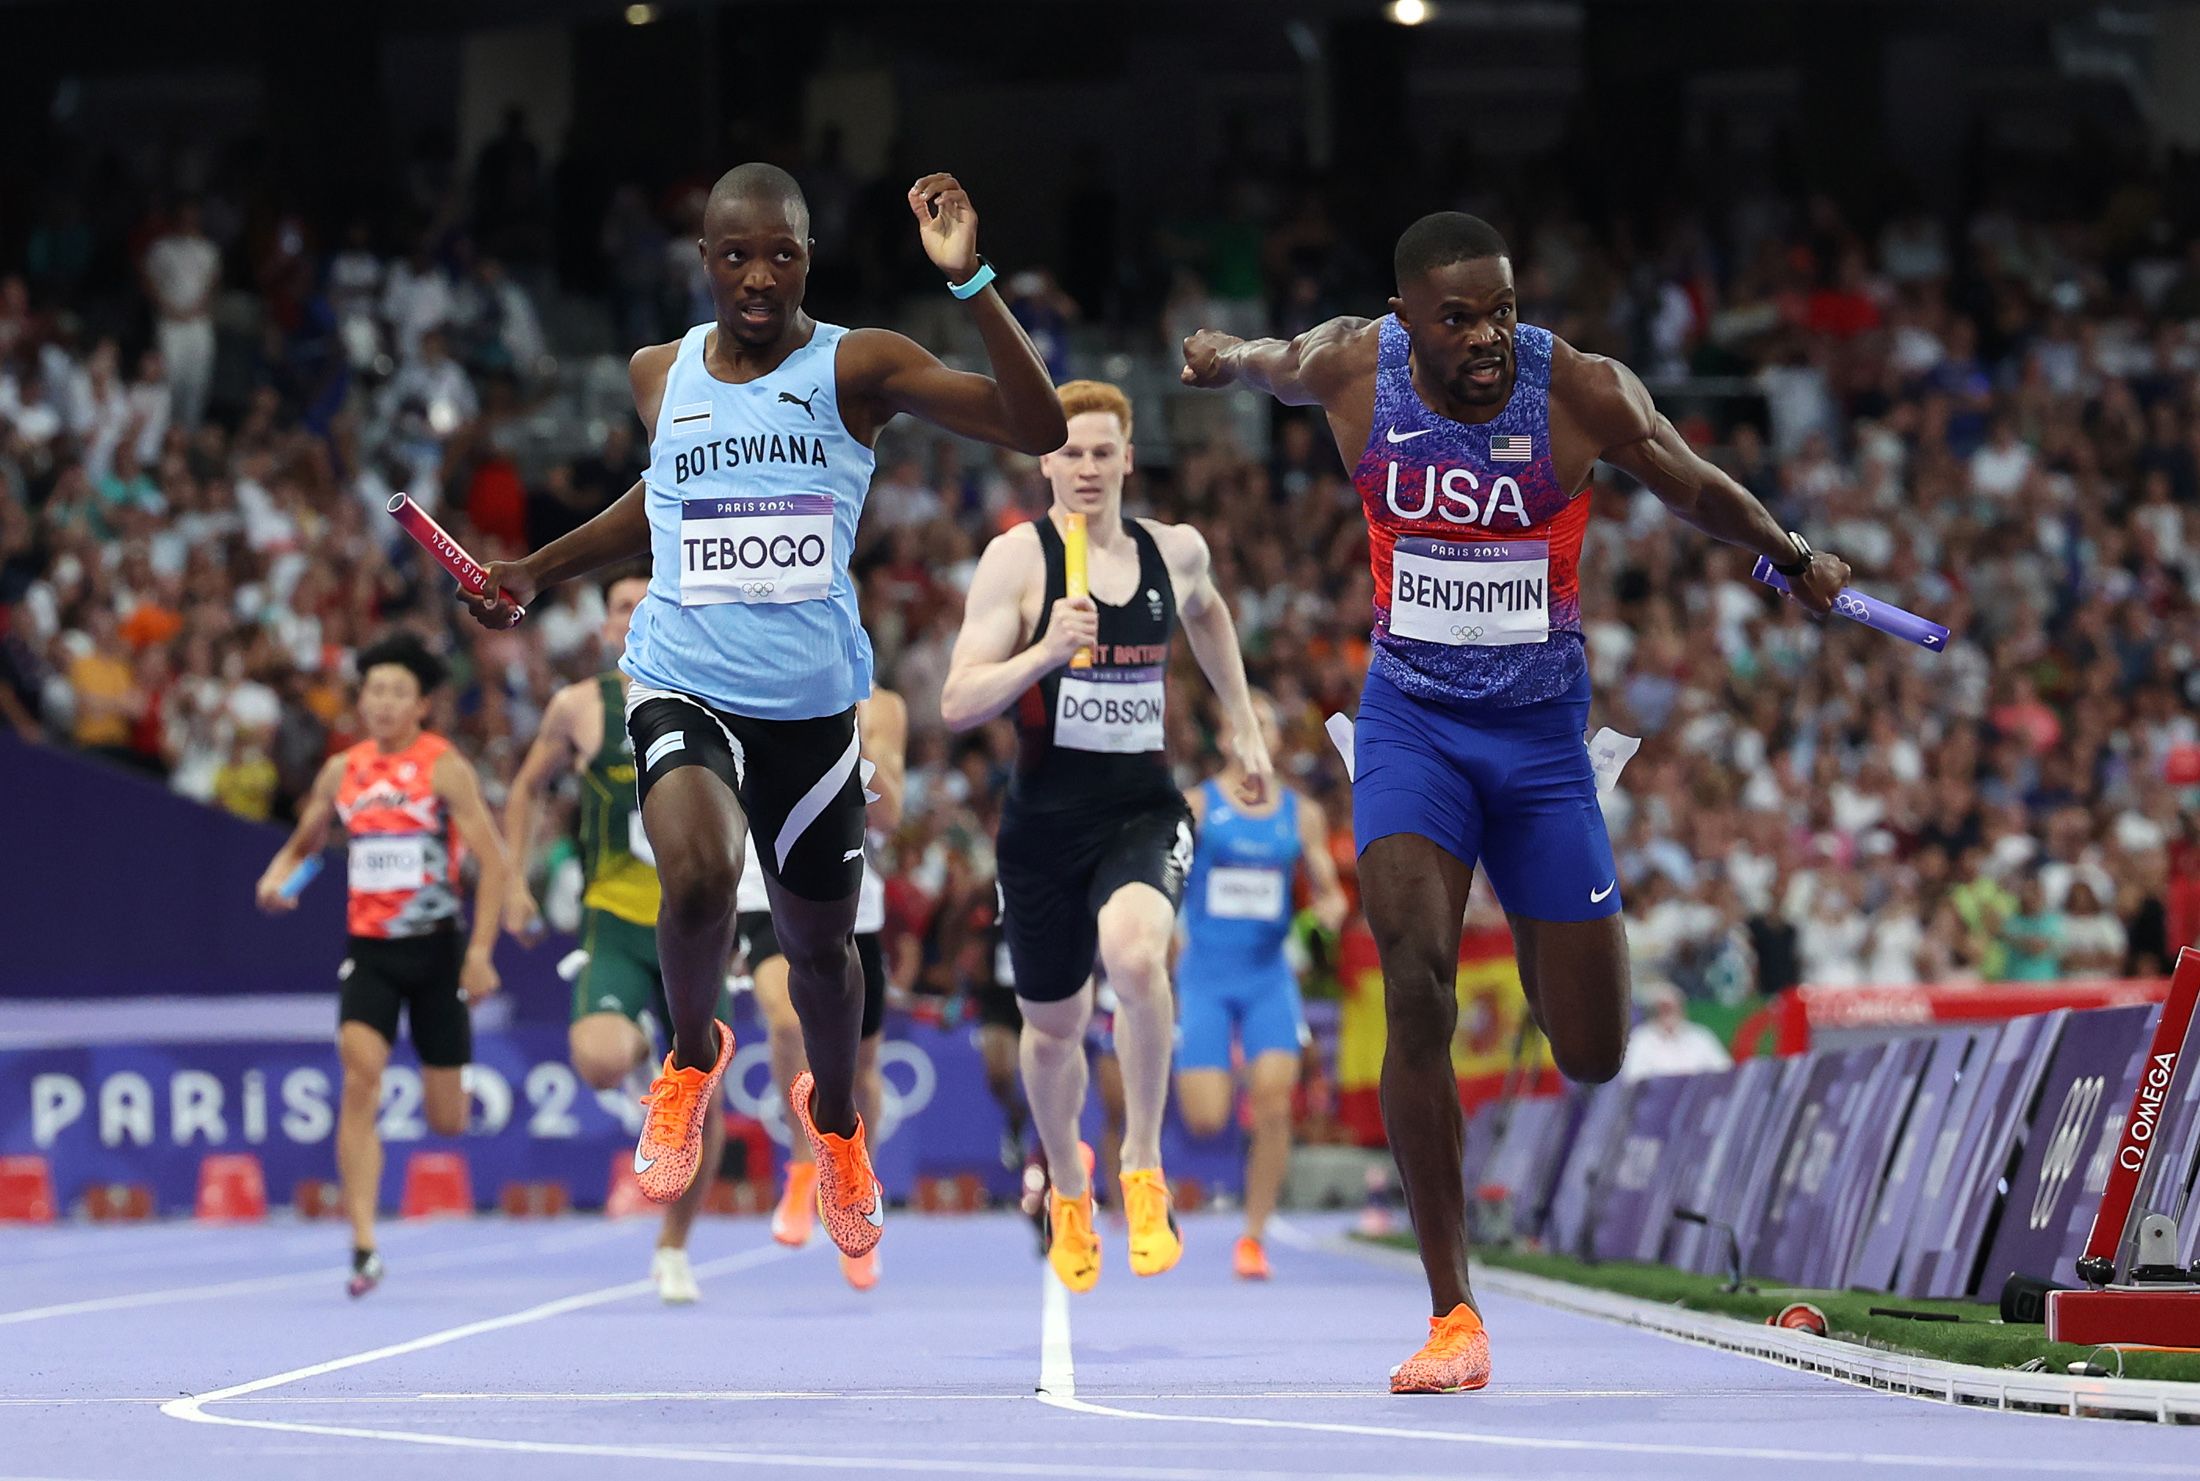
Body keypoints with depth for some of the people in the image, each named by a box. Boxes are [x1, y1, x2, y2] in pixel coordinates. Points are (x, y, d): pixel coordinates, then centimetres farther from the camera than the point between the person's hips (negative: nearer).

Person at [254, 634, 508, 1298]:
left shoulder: (445, 767, -7)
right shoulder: (342, 771, 5)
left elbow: (492, 862, -9)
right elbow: (301, 845, 20)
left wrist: (480, 952, -16)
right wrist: (277, 878, -4)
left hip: (434, 949, -2)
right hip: (368, 949, 2)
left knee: (446, 1122, 4)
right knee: (360, 1079, -20)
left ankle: (441, 1092, 46)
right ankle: (364, 1248, -22)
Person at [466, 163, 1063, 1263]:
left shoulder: (856, 368, -7)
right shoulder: (659, 377, 3)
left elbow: (1037, 429, -17)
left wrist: (970, 282, -26)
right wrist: (537, 572, 23)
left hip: (813, 706, 0)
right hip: (684, 691, 0)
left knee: (821, 944, 16)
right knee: (699, 877, -30)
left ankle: (833, 1113, 48)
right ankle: (694, 1056, 2)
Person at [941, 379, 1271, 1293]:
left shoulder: (1175, 552, 3)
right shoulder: (1017, 559, -8)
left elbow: (1205, 611, 29)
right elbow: (956, 706, -14)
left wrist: (1243, 727, 28)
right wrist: (1047, 650, -29)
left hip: (1143, 813, 0)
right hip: (1043, 823, 0)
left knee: (1134, 953, -32)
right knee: (1053, 1027, 14)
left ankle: (1143, 1171, -15)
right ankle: (1066, 1189, 45)